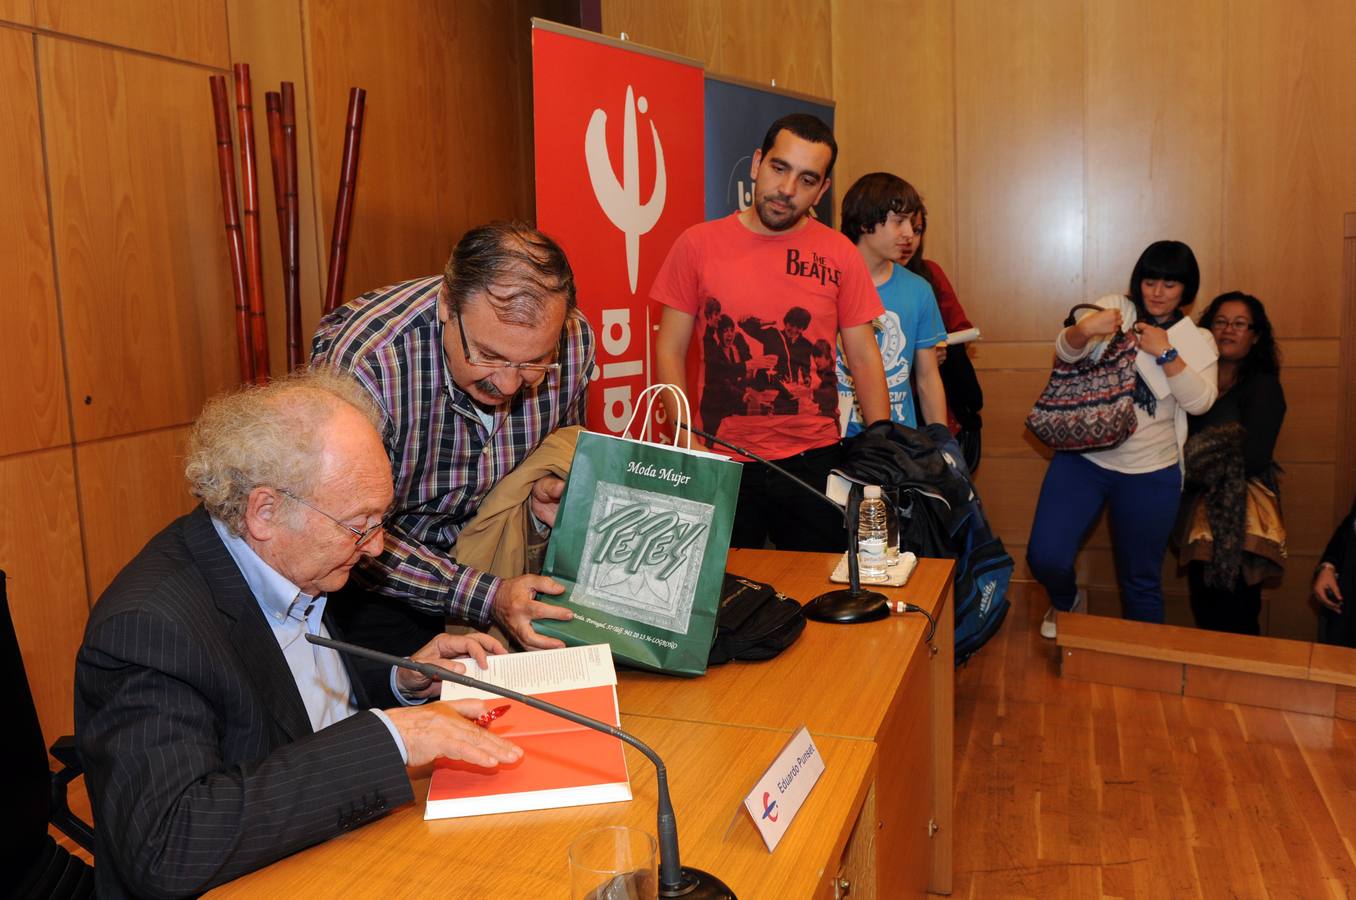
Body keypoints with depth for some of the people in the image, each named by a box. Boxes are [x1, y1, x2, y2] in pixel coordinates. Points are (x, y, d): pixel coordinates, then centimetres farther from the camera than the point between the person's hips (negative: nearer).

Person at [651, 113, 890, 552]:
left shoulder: (839, 254, 3)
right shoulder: (698, 244, 1)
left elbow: (864, 357, 6)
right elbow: (670, 349, 3)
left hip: (815, 461, 1)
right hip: (721, 463, -1)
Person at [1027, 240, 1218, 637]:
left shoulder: (1198, 339, 4)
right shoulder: (1113, 308, 2)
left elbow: (1200, 402, -9)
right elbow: (1066, 351, -13)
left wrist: (1166, 353, -19)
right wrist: (1083, 329, -35)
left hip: (1151, 474, 1)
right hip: (1083, 459, 0)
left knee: (1141, 580, 11)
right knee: (1044, 557, -9)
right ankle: (1067, 602, 26)